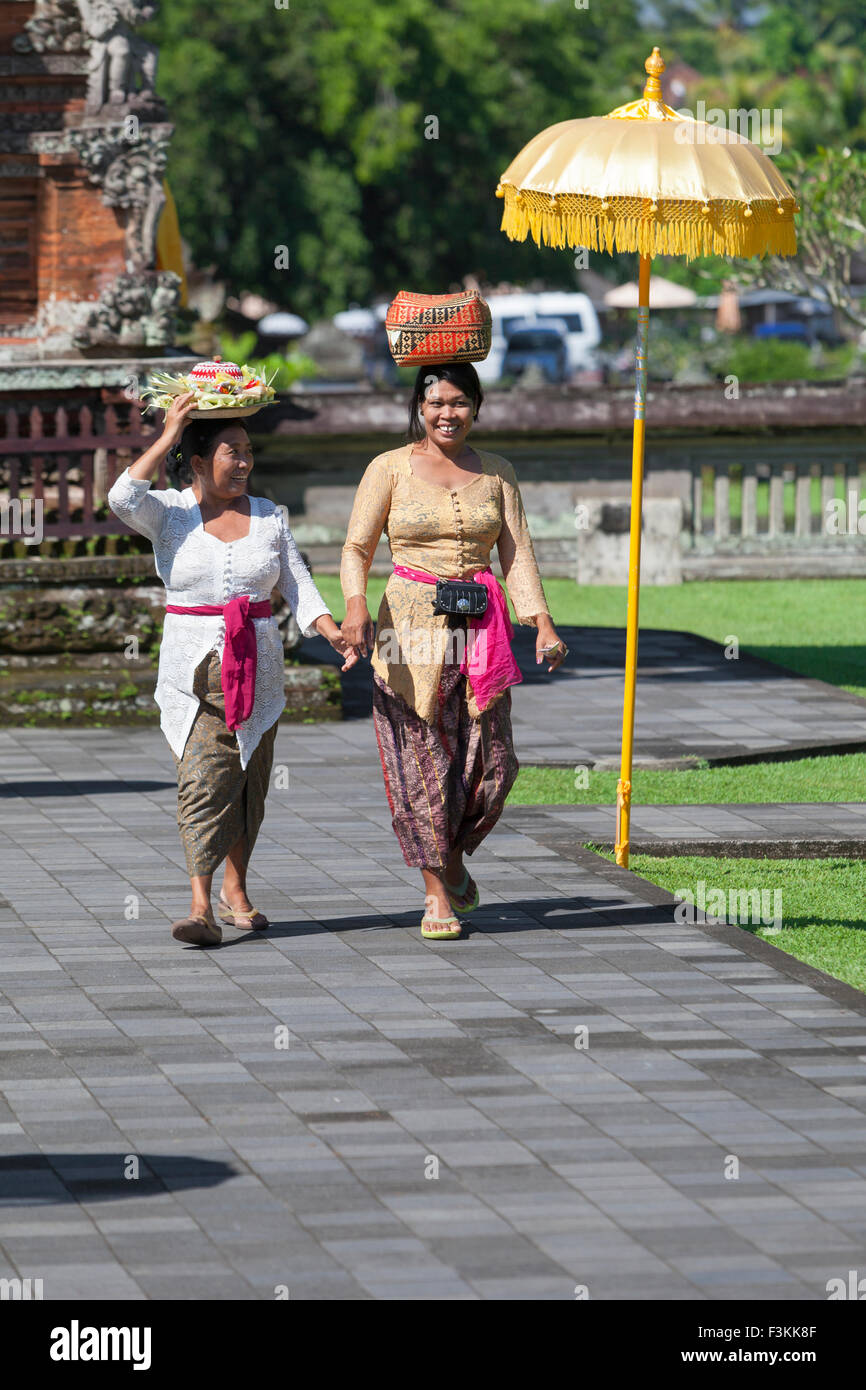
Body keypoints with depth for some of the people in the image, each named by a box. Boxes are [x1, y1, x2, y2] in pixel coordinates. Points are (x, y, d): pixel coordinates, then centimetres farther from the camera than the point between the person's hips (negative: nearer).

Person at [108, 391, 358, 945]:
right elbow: (123, 499, -21)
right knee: (203, 780, -13)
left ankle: (235, 893, 26)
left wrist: (333, 632, -12)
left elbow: (299, 587, 6)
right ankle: (201, 907, -19)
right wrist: (168, 437, -16)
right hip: (193, 669, -3)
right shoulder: (169, 514, 0)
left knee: (247, 784, 8)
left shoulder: (270, 517, 9)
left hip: (257, 667, 3)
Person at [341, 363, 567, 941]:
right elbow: (357, 549, 0)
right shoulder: (390, 469, 2)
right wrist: (356, 606, -19)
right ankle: (437, 896, 6)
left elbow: (517, 553, 6)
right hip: (411, 629, -3)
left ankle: (454, 856, 27)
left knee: (492, 763, -1)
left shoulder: (496, 473, 11)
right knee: (423, 763, -3)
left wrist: (542, 623, -8)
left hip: (480, 630, 3)